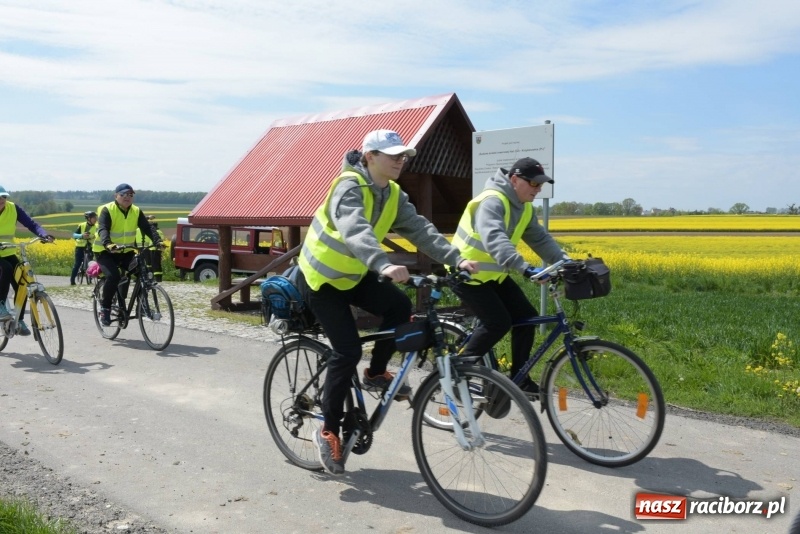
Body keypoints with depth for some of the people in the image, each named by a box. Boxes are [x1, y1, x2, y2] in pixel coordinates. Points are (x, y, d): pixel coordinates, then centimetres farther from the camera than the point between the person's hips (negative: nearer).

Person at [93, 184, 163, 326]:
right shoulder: (107, 210, -12)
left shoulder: (137, 212, 1)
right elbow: (102, 229, -26)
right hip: (106, 251, -4)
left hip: (126, 252, 4)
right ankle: (105, 308, -6)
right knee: (113, 276, -28)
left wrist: (158, 241, -31)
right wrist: (108, 244, -47)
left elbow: (147, 228, -11)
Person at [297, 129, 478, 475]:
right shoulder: (349, 187, -25)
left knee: (400, 306, -17)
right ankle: (328, 432, 5)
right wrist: (384, 265, -61)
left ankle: (375, 374, 7)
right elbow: (355, 230, -44)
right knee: (348, 351, -13)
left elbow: (420, 229, -13)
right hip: (321, 278, -7)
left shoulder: (393, 195, -2)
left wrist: (456, 259, -27)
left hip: (353, 275, 7)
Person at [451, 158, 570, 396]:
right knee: (498, 323, -18)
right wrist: (525, 268, -52)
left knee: (526, 318, 1)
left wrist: (565, 262, -14)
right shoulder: (492, 201, -25)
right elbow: (494, 239, -41)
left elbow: (541, 239, 2)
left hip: (494, 274, 9)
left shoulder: (525, 209, 5)